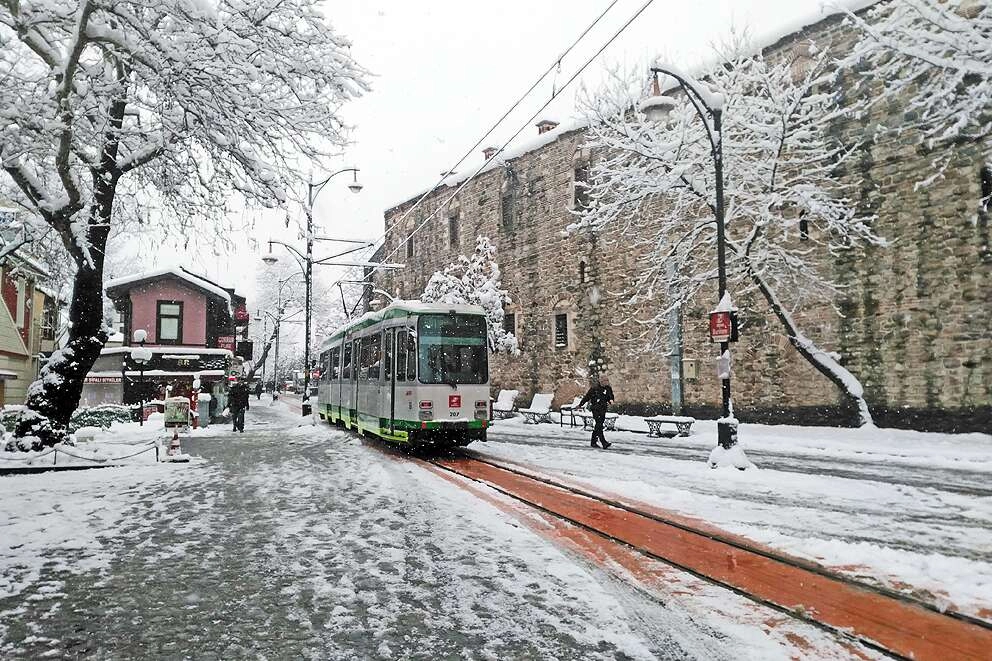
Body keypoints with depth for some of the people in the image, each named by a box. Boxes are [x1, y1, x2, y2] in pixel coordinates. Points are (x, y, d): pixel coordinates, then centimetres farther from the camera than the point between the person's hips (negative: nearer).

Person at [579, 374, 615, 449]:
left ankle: (593, 442, 20)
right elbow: (587, 396, -2)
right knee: (599, 424, -15)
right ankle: (604, 443, -22)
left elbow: (611, 397, 16)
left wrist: (610, 401, -9)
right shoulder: (595, 388, -9)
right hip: (595, 408, -5)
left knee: (598, 425, 9)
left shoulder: (608, 388, 5)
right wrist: (580, 404, 4)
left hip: (603, 409, 6)